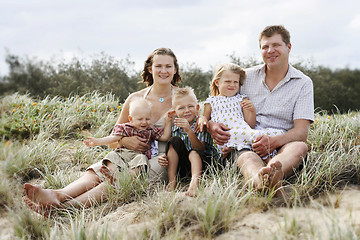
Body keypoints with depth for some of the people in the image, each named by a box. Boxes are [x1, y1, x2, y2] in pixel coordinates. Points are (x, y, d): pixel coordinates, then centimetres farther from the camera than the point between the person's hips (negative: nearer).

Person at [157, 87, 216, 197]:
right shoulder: (174, 127, 0)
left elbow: (200, 149, -23)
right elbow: (171, 150, 4)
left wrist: (189, 131, -37)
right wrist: (163, 157, -20)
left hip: (201, 160, -4)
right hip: (182, 166, 4)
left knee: (194, 153, -32)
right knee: (175, 141, -17)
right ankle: (172, 182, -21)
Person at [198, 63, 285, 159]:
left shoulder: (241, 100, 22)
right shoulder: (211, 101, 22)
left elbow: (250, 125, 15)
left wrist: (252, 110, -5)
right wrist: (202, 119, 1)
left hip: (243, 130, 2)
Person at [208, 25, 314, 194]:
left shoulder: (303, 83, 8)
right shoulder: (246, 77, 15)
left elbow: (301, 131, -4)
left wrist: (274, 141, -25)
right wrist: (211, 125, -9)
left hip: (280, 149, -1)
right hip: (245, 145, 1)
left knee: (300, 147, -35)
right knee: (247, 157, -35)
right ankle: (261, 179, -72)